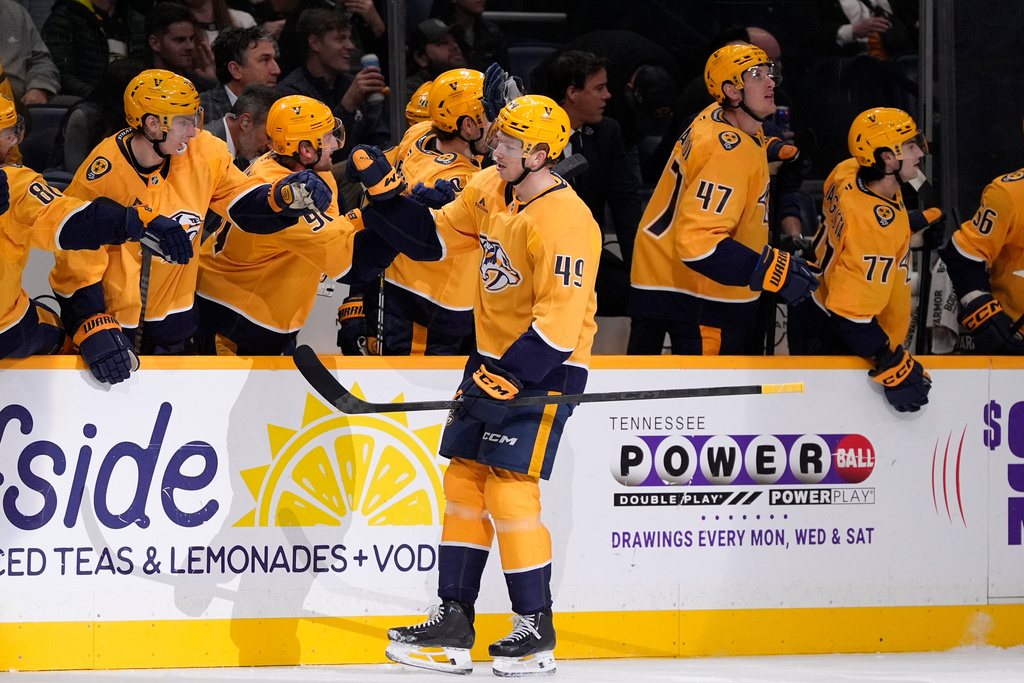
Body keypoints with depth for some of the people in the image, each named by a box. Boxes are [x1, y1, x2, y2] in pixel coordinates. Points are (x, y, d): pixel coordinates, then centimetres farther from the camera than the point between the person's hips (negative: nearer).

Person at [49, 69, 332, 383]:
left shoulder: (204, 153, -11)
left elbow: (244, 206, -2)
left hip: (171, 312, 5)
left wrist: (286, 196, -23)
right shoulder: (101, 177, -24)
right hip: (108, 311, -5)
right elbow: (77, 263, -20)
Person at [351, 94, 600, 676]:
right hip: (493, 358, 9)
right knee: (464, 482, 7)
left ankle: (537, 634, -1)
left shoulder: (565, 220, -23)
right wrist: (385, 191, 8)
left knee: (510, 491, -12)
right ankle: (453, 623, 13)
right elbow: (437, 234, 18)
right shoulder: (490, 190, 2)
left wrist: (507, 376, -29)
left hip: (545, 368, -9)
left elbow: (559, 324, -26)